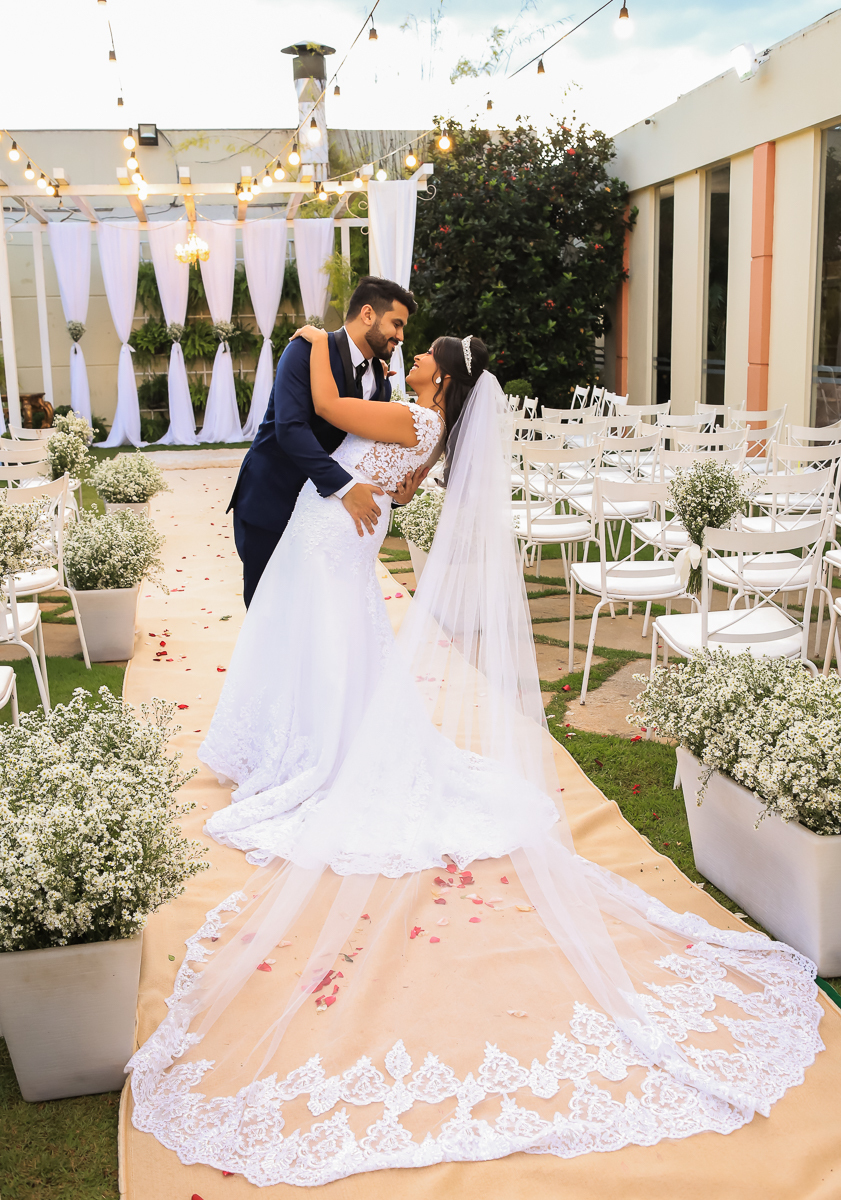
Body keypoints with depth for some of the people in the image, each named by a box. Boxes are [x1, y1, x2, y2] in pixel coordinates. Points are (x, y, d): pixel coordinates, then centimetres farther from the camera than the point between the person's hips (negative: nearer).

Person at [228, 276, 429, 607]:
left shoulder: (380, 383, 7)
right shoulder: (307, 351, -15)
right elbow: (290, 428, -27)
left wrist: (395, 489, -14)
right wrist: (345, 488, -33)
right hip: (270, 502, -6)